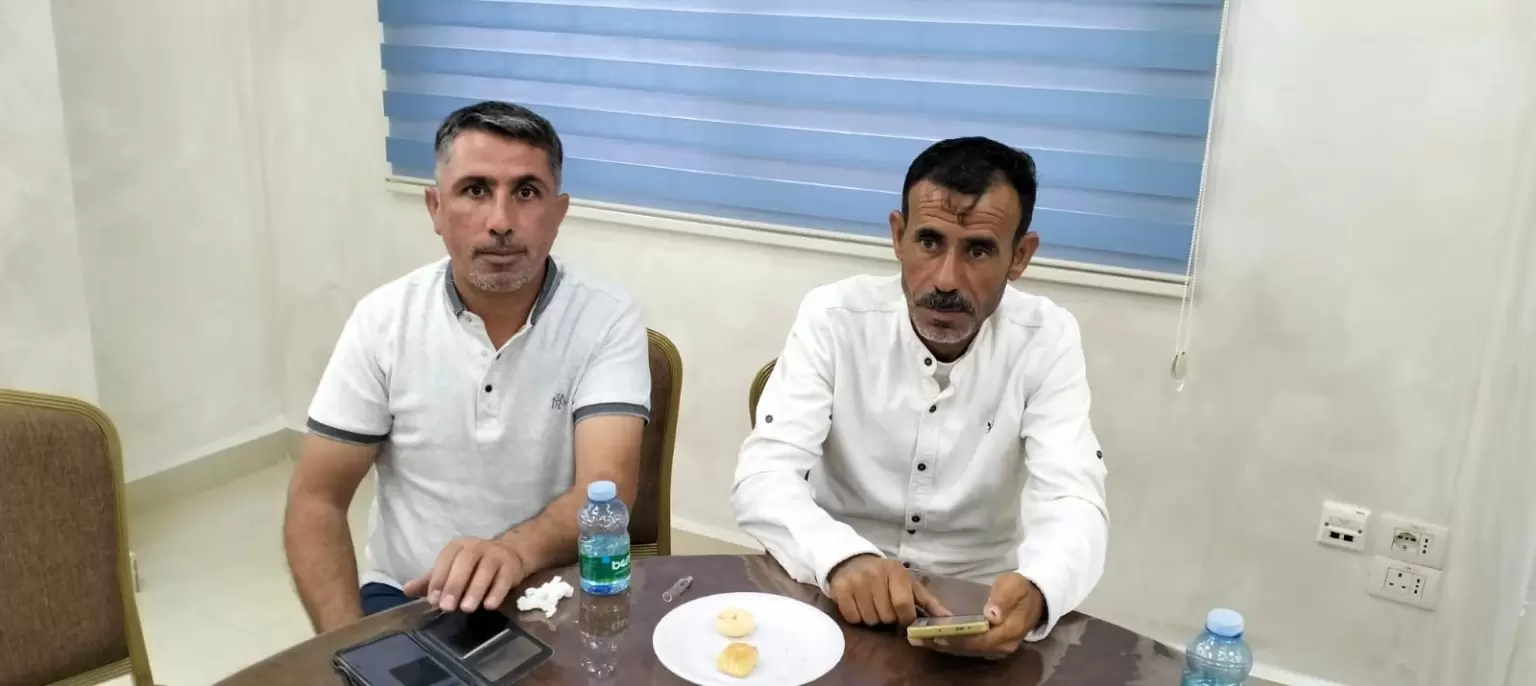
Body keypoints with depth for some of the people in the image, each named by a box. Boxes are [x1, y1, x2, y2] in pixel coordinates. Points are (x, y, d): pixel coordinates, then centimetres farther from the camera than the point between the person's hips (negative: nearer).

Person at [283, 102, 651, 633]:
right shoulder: (383, 319, -3)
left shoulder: (607, 321, -9)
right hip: (405, 597, 1)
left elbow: (606, 489, -20)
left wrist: (517, 550, -41)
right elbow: (316, 502, -1)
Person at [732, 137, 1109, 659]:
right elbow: (764, 477, -19)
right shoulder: (833, 317, -12)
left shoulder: (1047, 340, -9)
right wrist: (842, 558, -39)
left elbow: (1072, 504, -17)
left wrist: (1035, 591, -39)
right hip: (836, 595, 0)